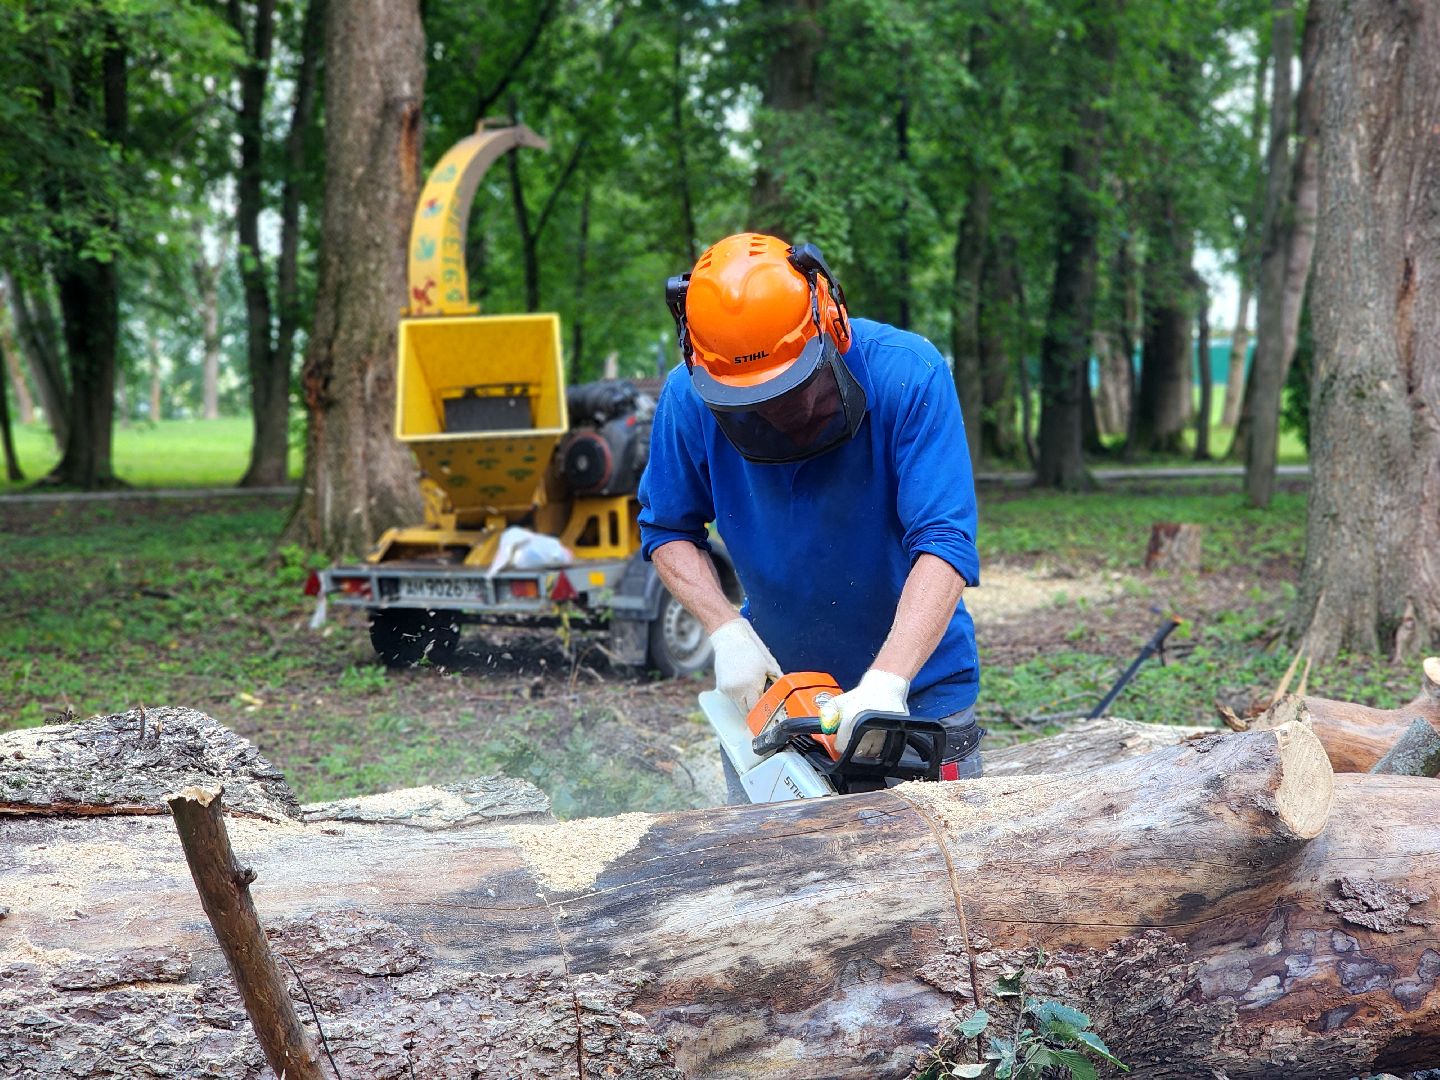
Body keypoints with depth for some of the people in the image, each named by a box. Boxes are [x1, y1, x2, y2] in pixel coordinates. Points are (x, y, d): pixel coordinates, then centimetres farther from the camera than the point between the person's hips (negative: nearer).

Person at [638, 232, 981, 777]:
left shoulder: (907, 374, -23)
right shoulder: (689, 396, -14)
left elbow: (944, 543, -29)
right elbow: (668, 530, -1)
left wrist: (887, 682, -40)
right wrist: (726, 631, -16)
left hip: (917, 686, -2)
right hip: (776, 678, 2)